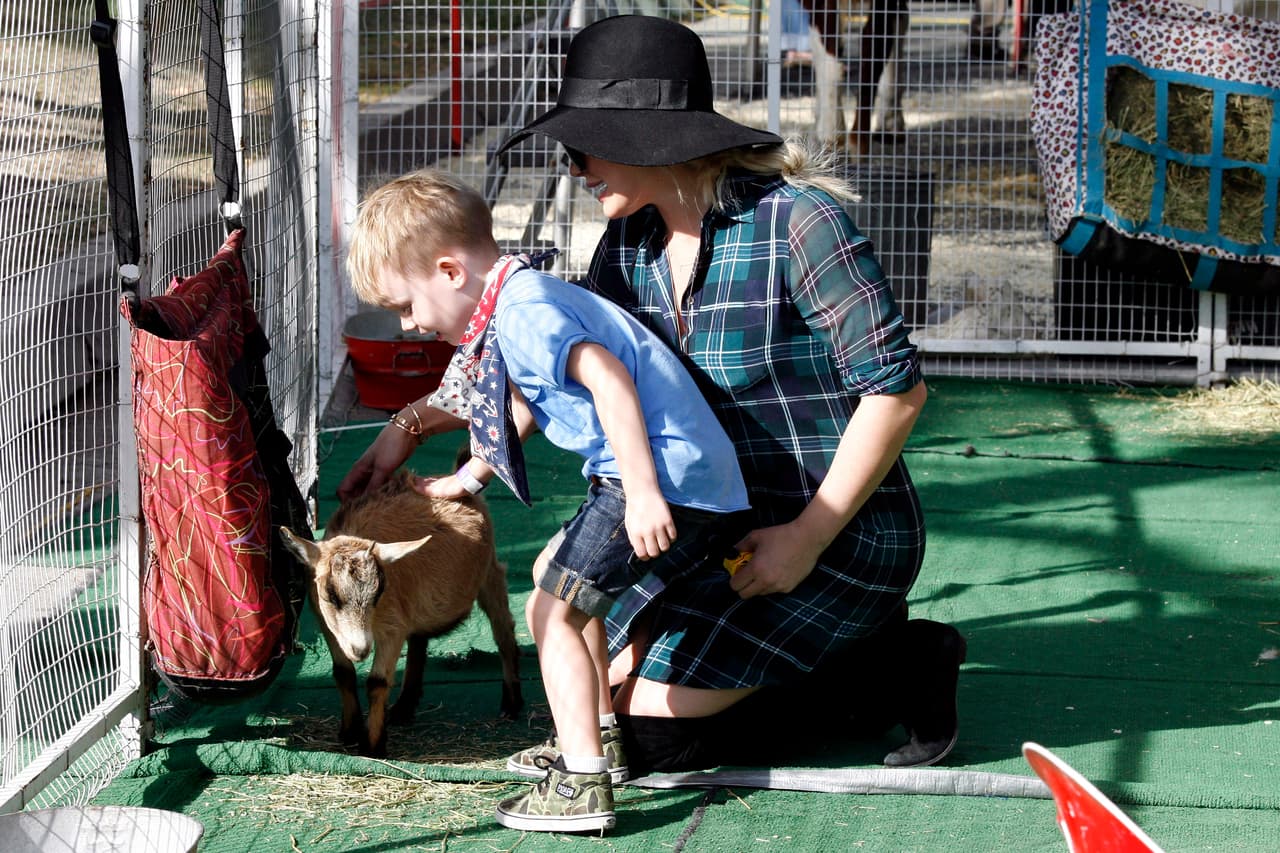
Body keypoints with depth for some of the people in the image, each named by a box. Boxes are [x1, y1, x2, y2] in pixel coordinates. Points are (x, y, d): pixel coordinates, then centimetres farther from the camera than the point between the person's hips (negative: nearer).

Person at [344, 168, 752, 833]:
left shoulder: (522, 310, -17)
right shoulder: (521, 303, 17)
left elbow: (608, 380, -30)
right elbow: (523, 410, 34)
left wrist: (643, 494, -33)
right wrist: (468, 479, 45)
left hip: (667, 477, -11)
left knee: (552, 611, -8)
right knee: (553, 574, 27)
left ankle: (582, 784, -8)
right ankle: (602, 736, 35)